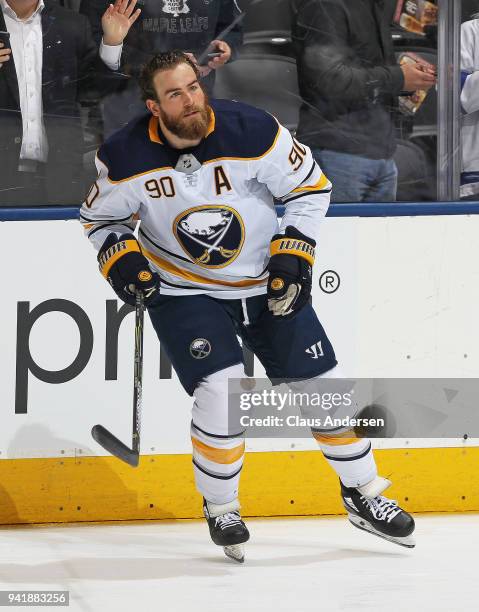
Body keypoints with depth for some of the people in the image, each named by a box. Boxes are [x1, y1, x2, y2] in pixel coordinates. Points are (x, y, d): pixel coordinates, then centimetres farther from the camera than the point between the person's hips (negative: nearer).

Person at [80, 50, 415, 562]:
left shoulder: (253, 132, -20)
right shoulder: (126, 157, -17)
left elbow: (311, 186, -6)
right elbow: (100, 216, 2)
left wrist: (293, 251, -14)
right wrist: (119, 258, -15)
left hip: (267, 284, 2)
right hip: (183, 291, -1)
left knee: (321, 385, 4)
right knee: (221, 392, -20)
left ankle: (362, 492, 24)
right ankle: (220, 508, 4)